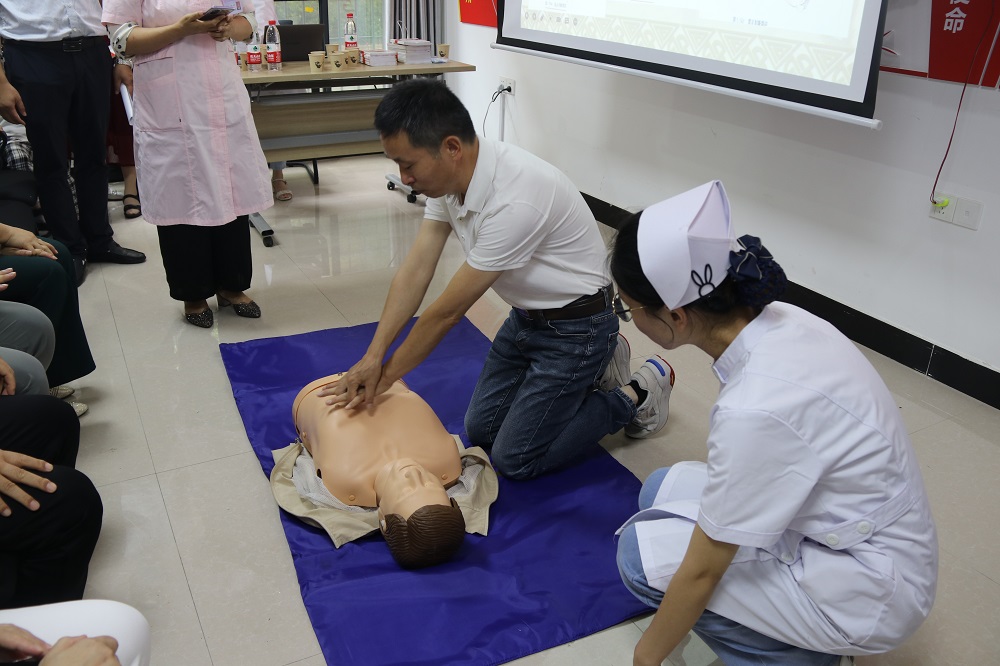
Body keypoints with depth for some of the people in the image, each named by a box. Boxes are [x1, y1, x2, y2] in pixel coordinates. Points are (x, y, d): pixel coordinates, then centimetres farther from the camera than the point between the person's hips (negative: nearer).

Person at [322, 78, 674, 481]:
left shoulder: (515, 200, -35)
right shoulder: (449, 175, -9)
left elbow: (449, 310, -26)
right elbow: (415, 273, -8)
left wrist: (386, 376, -14)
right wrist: (374, 356, -15)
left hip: (575, 324, -8)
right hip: (527, 315, 8)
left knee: (514, 459, -4)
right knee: (480, 430, 14)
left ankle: (637, 395, 10)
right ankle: (592, 372, 25)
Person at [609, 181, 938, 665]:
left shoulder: (756, 409, -34)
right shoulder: (775, 319, -11)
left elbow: (703, 570, -21)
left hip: (868, 590, -8)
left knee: (645, 551, -12)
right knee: (663, 492, 7)